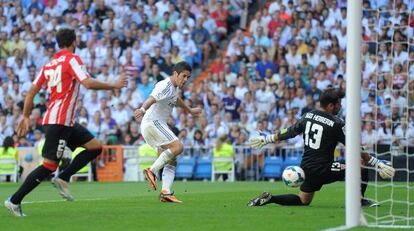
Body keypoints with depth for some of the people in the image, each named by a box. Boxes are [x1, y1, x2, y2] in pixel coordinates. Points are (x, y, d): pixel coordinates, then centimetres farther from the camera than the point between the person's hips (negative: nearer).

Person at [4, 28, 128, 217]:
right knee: (50, 165, -9)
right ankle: (14, 201, -7)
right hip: (59, 121, -9)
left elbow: (32, 91, 14)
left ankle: (63, 179, 3)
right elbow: (88, 83, -19)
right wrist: (114, 85, -7)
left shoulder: (49, 64, 16)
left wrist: (25, 117, 18)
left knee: (95, 147, 10)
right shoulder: (72, 59, -7)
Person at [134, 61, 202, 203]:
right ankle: (152, 171, -24)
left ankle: (166, 192, -9)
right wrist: (143, 109, -53)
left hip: (157, 125, 10)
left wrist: (190, 111, 57)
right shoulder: (166, 86, -15)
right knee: (177, 146, -24)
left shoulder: (175, 87, 17)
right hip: (152, 123, -10)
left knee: (171, 162, 3)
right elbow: (152, 99, -33)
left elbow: (176, 99, 40)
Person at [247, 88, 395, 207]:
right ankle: (359, 200, 1)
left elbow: (288, 132, 13)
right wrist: (379, 164, -10)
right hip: (323, 170, -7)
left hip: (307, 168, 7)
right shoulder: (337, 124, -14)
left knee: (303, 201, 25)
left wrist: (265, 139, 27)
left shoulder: (308, 116, 3)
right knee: (361, 165, -3)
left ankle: (268, 198, 8)